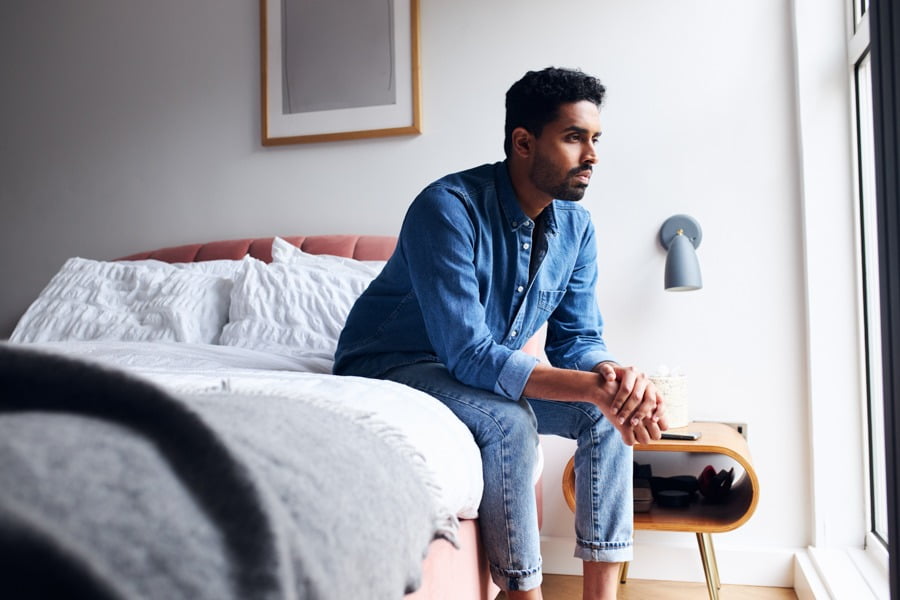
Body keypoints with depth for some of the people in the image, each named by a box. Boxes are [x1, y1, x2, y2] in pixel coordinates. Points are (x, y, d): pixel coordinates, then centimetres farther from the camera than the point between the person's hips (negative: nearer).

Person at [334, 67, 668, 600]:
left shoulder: (576, 226, -5)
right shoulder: (448, 208, -28)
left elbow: (578, 340, -4)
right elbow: (469, 355, -33)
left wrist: (615, 377, -29)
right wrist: (594, 387, -39)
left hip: (488, 370, 7)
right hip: (391, 365, -7)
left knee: (608, 415, -10)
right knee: (509, 422, -33)